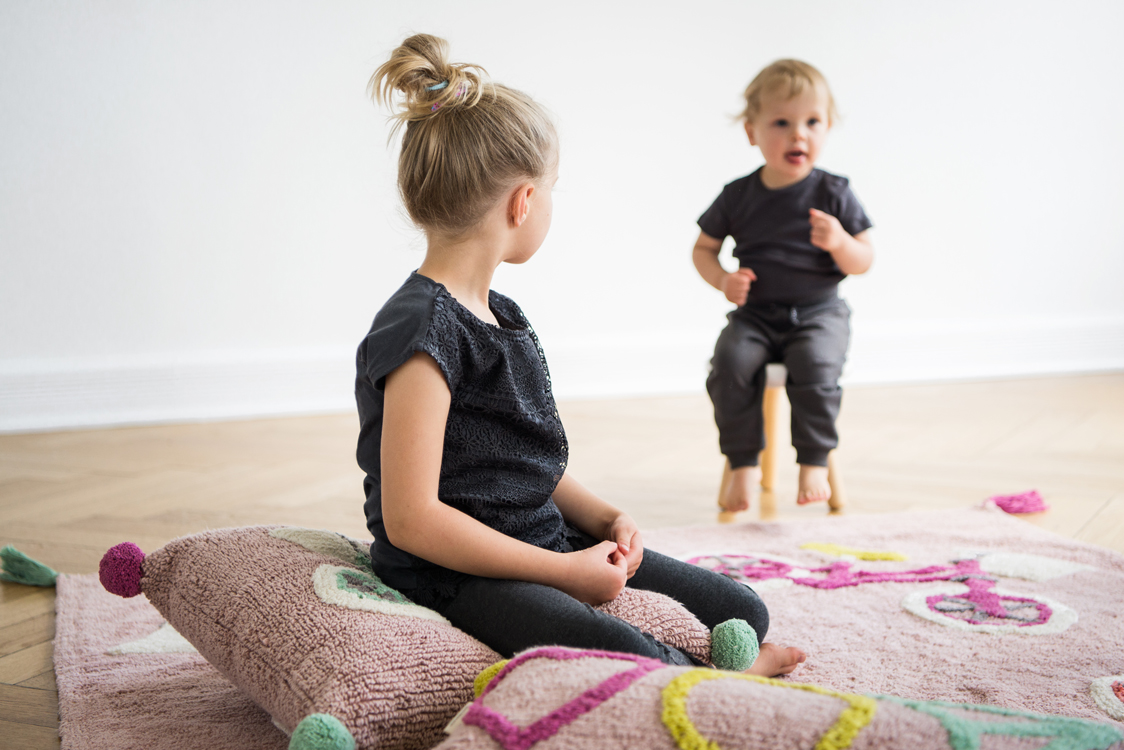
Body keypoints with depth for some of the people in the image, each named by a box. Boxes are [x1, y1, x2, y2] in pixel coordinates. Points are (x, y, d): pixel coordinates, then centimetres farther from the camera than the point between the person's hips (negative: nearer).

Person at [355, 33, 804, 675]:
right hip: (459, 573, -9)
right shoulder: (423, 331, -18)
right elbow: (411, 519, -22)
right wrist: (564, 572, -19)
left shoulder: (502, 316, 13)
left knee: (742, 611, 6)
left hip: (546, 540, 9)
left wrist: (602, 518, 2)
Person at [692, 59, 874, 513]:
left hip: (818, 312, -1)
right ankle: (743, 466, -11)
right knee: (729, 365, -26)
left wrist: (840, 243, -22)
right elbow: (703, 248, 14)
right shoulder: (738, 195, 2)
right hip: (755, 313, 2)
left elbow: (863, 262, 1)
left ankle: (814, 463, -13)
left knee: (816, 369, -31)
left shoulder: (833, 194, -1)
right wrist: (723, 280, -7)